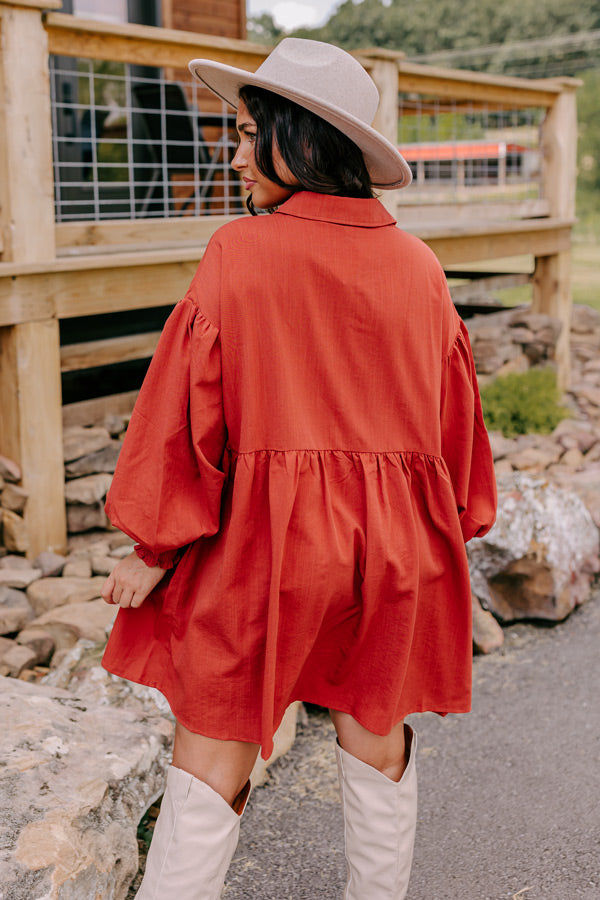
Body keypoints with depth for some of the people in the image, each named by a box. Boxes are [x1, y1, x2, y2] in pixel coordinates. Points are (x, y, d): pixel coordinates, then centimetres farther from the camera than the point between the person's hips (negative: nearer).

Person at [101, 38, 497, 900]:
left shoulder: (239, 252, -11)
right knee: (377, 738, 20)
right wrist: (446, 536, 21)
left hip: (265, 537, -4)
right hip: (393, 540, 4)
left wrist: (154, 545, -4)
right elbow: (453, 410, 8)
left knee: (212, 755, 6)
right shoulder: (418, 267, 1)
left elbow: (193, 402, -11)